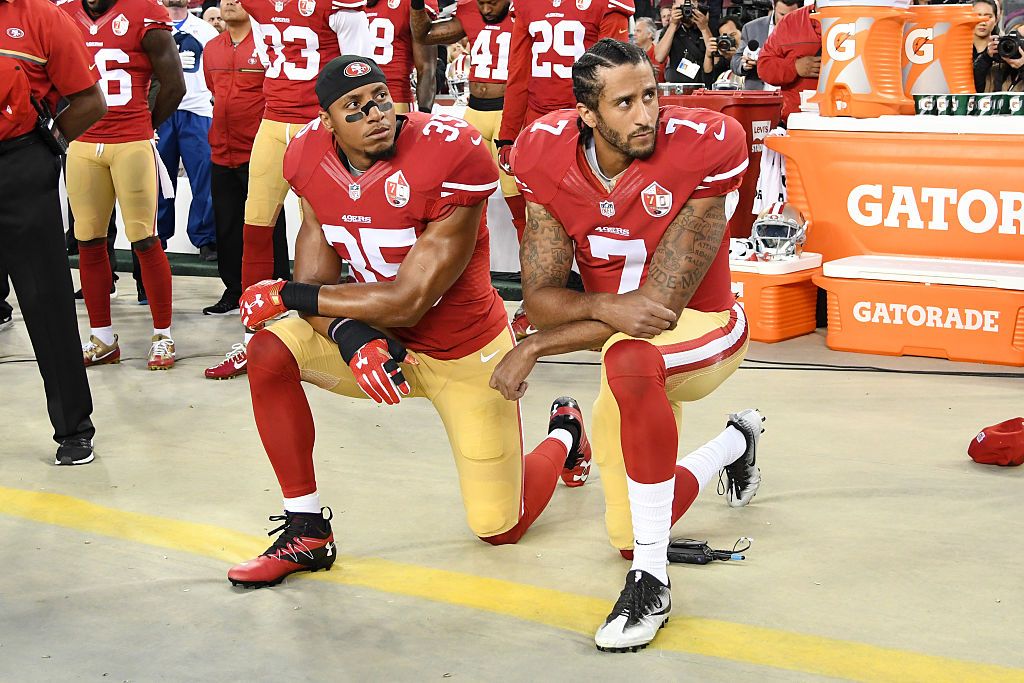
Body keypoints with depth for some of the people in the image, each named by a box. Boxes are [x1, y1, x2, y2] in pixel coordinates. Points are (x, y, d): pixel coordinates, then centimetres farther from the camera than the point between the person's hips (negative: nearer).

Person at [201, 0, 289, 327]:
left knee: (268, 227, 1)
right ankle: (233, 291, 22)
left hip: (259, 153, -6)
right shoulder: (211, 49, 10)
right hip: (222, 154, 6)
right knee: (226, 227, 11)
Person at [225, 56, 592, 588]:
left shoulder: (448, 158, -29)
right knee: (269, 352, -19)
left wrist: (287, 295, -21)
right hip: (380, 343, 5)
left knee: (500, 528, 1)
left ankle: (563, 434, 36)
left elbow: (408, 302, -28)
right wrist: (349, 335, -31)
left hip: (465, 353, -5)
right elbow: (315, 283, -8)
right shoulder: (314, 161, -10)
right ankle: (306, 534, -7)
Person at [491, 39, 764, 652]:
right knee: (631, 536, 17)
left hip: (701, 329, -5)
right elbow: (539, 295, -12)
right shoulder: (549, 157, -14)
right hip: (623, 345, 6)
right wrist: (604, 307, -35)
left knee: (629, 358, -43)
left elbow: (661, 301, -28)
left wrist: (532, 347, -25)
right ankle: (738, 441, 48)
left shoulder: (702, 148, -27)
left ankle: (650, 582, -31)